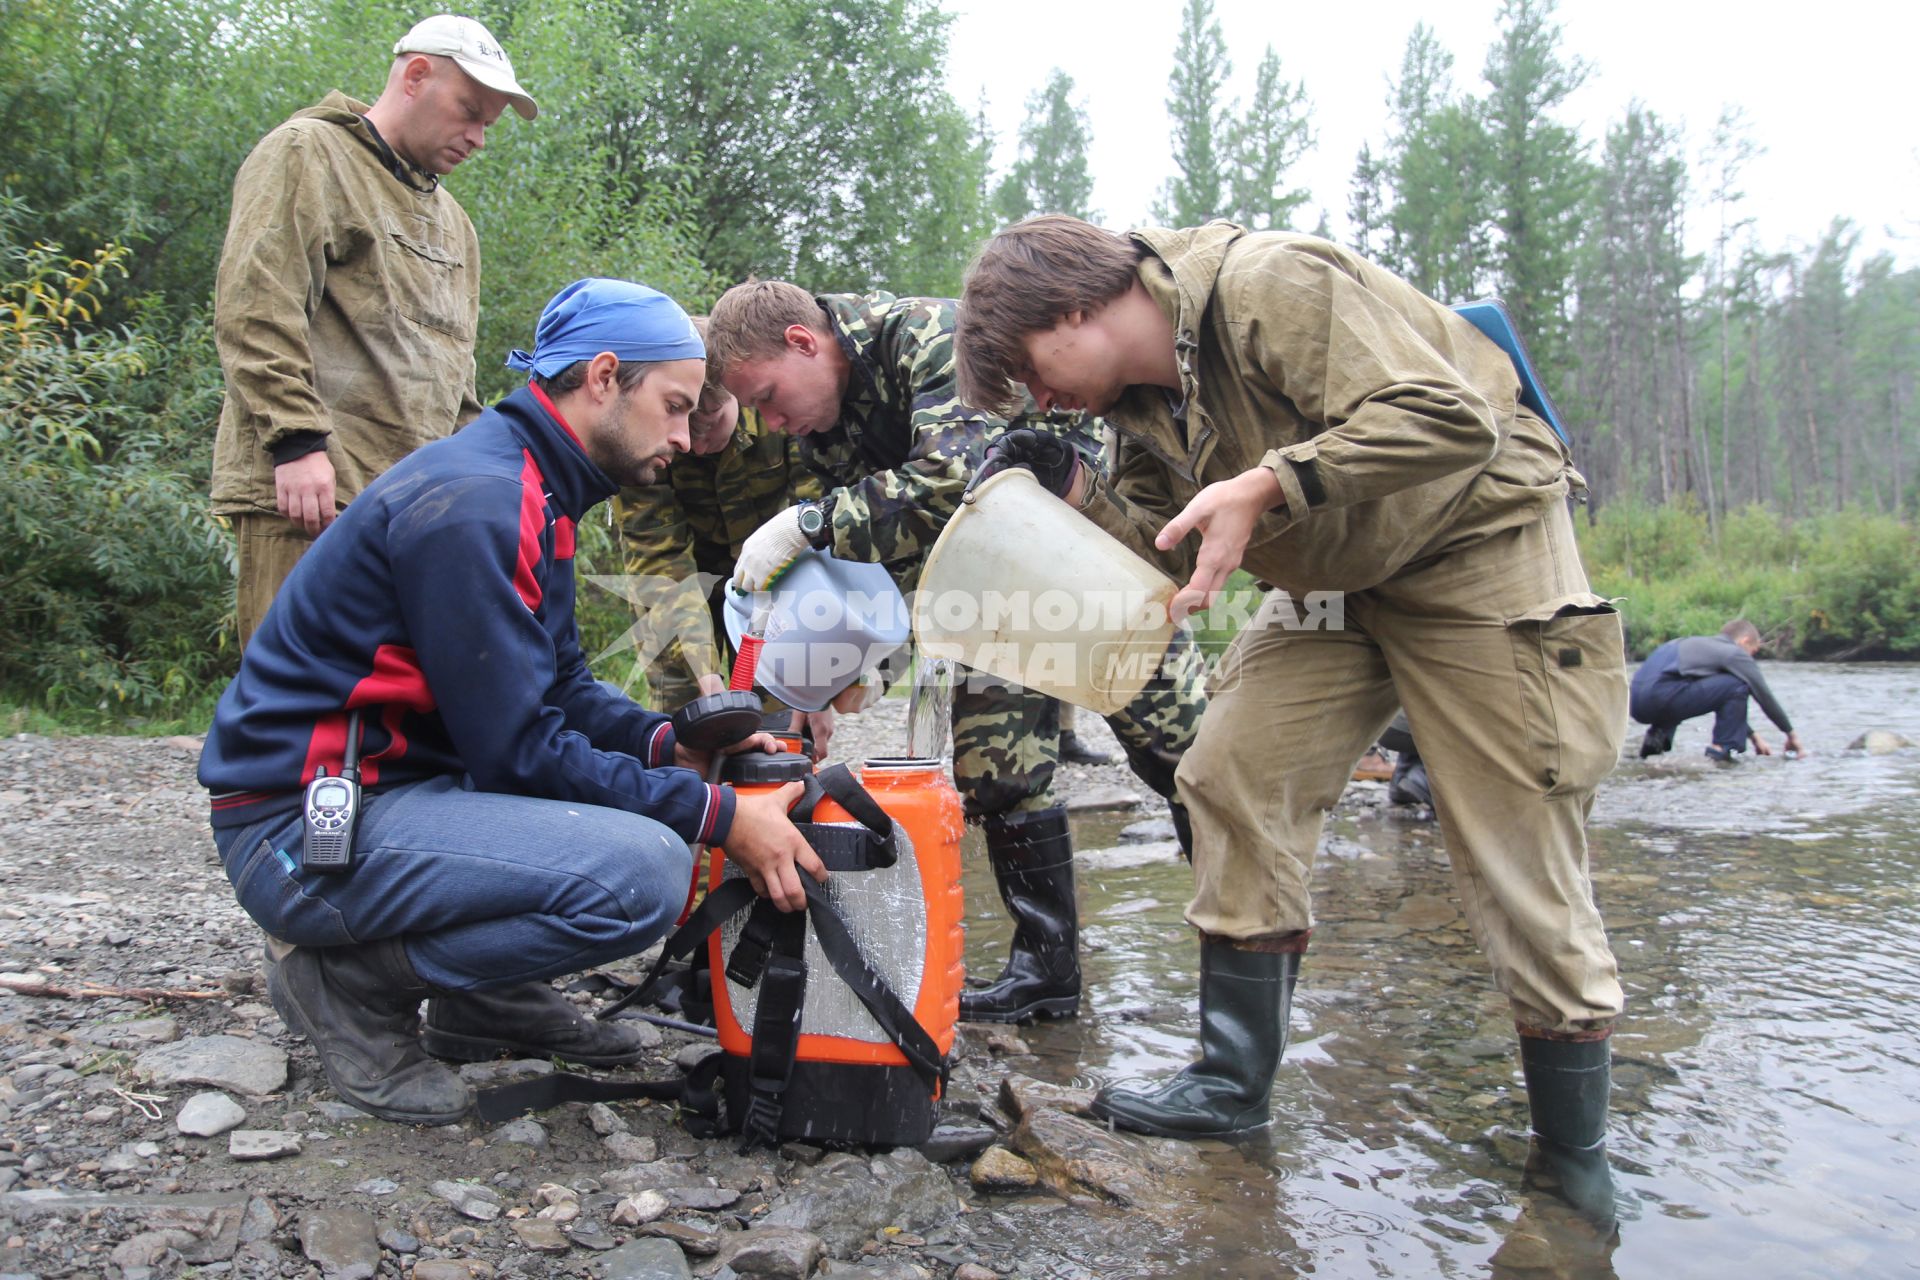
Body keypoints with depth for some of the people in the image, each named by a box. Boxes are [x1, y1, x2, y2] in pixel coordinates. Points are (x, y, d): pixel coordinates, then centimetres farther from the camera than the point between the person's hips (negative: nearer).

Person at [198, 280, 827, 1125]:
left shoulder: (530, 493, 11)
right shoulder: (474, 501, -21)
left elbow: (561, 690, 14)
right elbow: (517, 747, -22)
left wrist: (676, 744, -3)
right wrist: (720, 816, -19)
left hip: (401, 783, 10)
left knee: (669, 792, 8)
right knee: (641, 872, -27)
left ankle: (485, 996, 9)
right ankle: (352, 984, -7)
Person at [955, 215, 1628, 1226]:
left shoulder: (1268, 285, -24)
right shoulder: (1136, 401, 2)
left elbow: (1455, 419, -31)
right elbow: (1176, 551, 3)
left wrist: (1264, 484, -34)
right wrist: (1072, 495, -11)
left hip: (1478, 548, -8)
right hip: (1336, 580, 8)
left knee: (1517, 852, -6)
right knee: (1233, 775, -2)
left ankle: (1575, 1156, 11)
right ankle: (1235, 1079, 9)